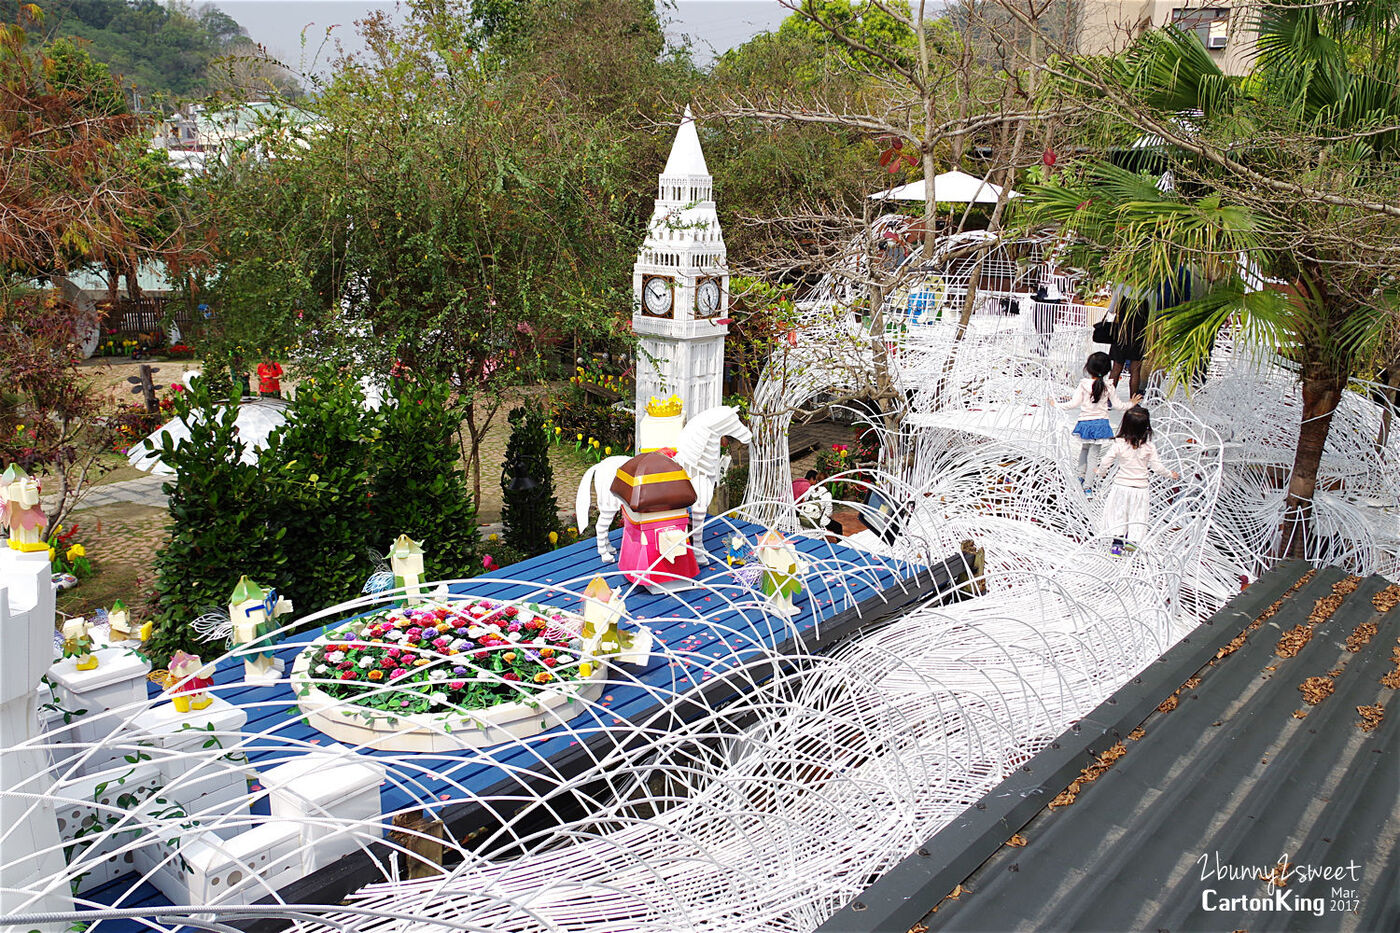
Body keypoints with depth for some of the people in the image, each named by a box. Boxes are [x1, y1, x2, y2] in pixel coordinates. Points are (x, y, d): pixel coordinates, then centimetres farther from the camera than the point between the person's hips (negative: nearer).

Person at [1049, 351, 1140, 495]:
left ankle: (1081, 475, 32)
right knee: (1093, 455, 6)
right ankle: (1087, 486, 9)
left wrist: (1057, 405, 1)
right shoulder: (1109, 387, -8)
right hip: (1100, 423, 0)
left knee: (1084, 448, 26)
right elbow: (1117, 405, 0)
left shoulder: (1083, 385, -12)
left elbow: (1074, 403, -12)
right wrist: (1131, 404, 19)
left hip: (1085, 422, 0)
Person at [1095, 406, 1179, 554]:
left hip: (1121, 485, 0)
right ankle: (1130, 541, 23)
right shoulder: (1149, 447, -12)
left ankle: (1117, 544, 7)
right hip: (1140, 487, 1)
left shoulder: (1119, 444, -13)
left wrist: (1100, 472, 13)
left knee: (1118, 514, 9)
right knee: (1136, 515, 16)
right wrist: (1170, 474, 13)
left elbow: (1106, 461, -8)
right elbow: (1157, 467, -7)